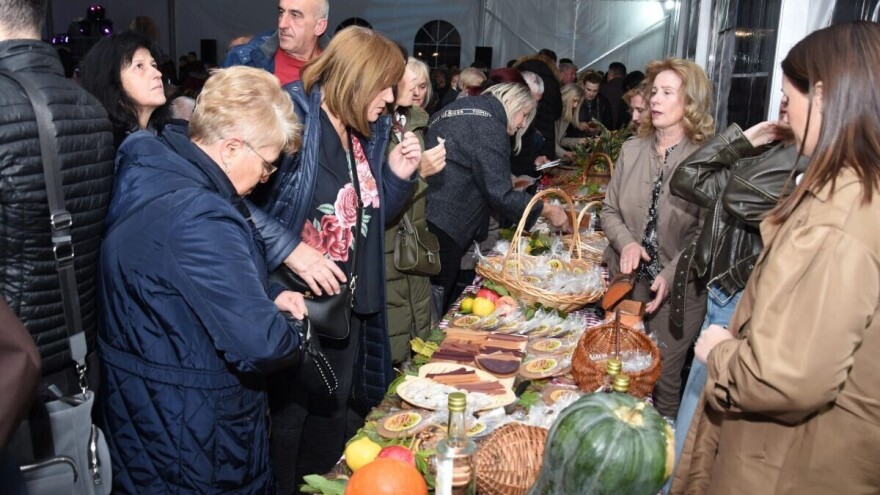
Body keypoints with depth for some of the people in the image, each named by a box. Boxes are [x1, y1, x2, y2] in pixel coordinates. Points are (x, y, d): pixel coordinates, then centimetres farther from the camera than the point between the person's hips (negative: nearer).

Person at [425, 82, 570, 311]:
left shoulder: (466, 109, 18)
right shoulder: (489, 127, -12)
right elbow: (500, 195, -16)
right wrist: (546, 210, -5)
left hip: (425, 216, 10)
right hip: (440, 229, -10)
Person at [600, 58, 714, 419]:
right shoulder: (632, 150, 5)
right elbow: (610, 210, 9)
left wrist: (671, 275, -23)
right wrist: (626, 243, -10)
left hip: (678, 289, -5)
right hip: (628, 281, 5)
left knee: (662, 379, 7)